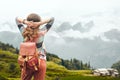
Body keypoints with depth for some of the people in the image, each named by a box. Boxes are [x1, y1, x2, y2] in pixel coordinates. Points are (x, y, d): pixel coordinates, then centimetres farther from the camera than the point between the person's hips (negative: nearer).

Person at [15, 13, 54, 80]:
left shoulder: (24, 32, -7)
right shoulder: (41, 32, -13)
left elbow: (17, 19, 6)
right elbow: (52, 19, -4)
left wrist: (25, 22, -13)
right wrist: (39, 23, -16)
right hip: (40, 61, -2)